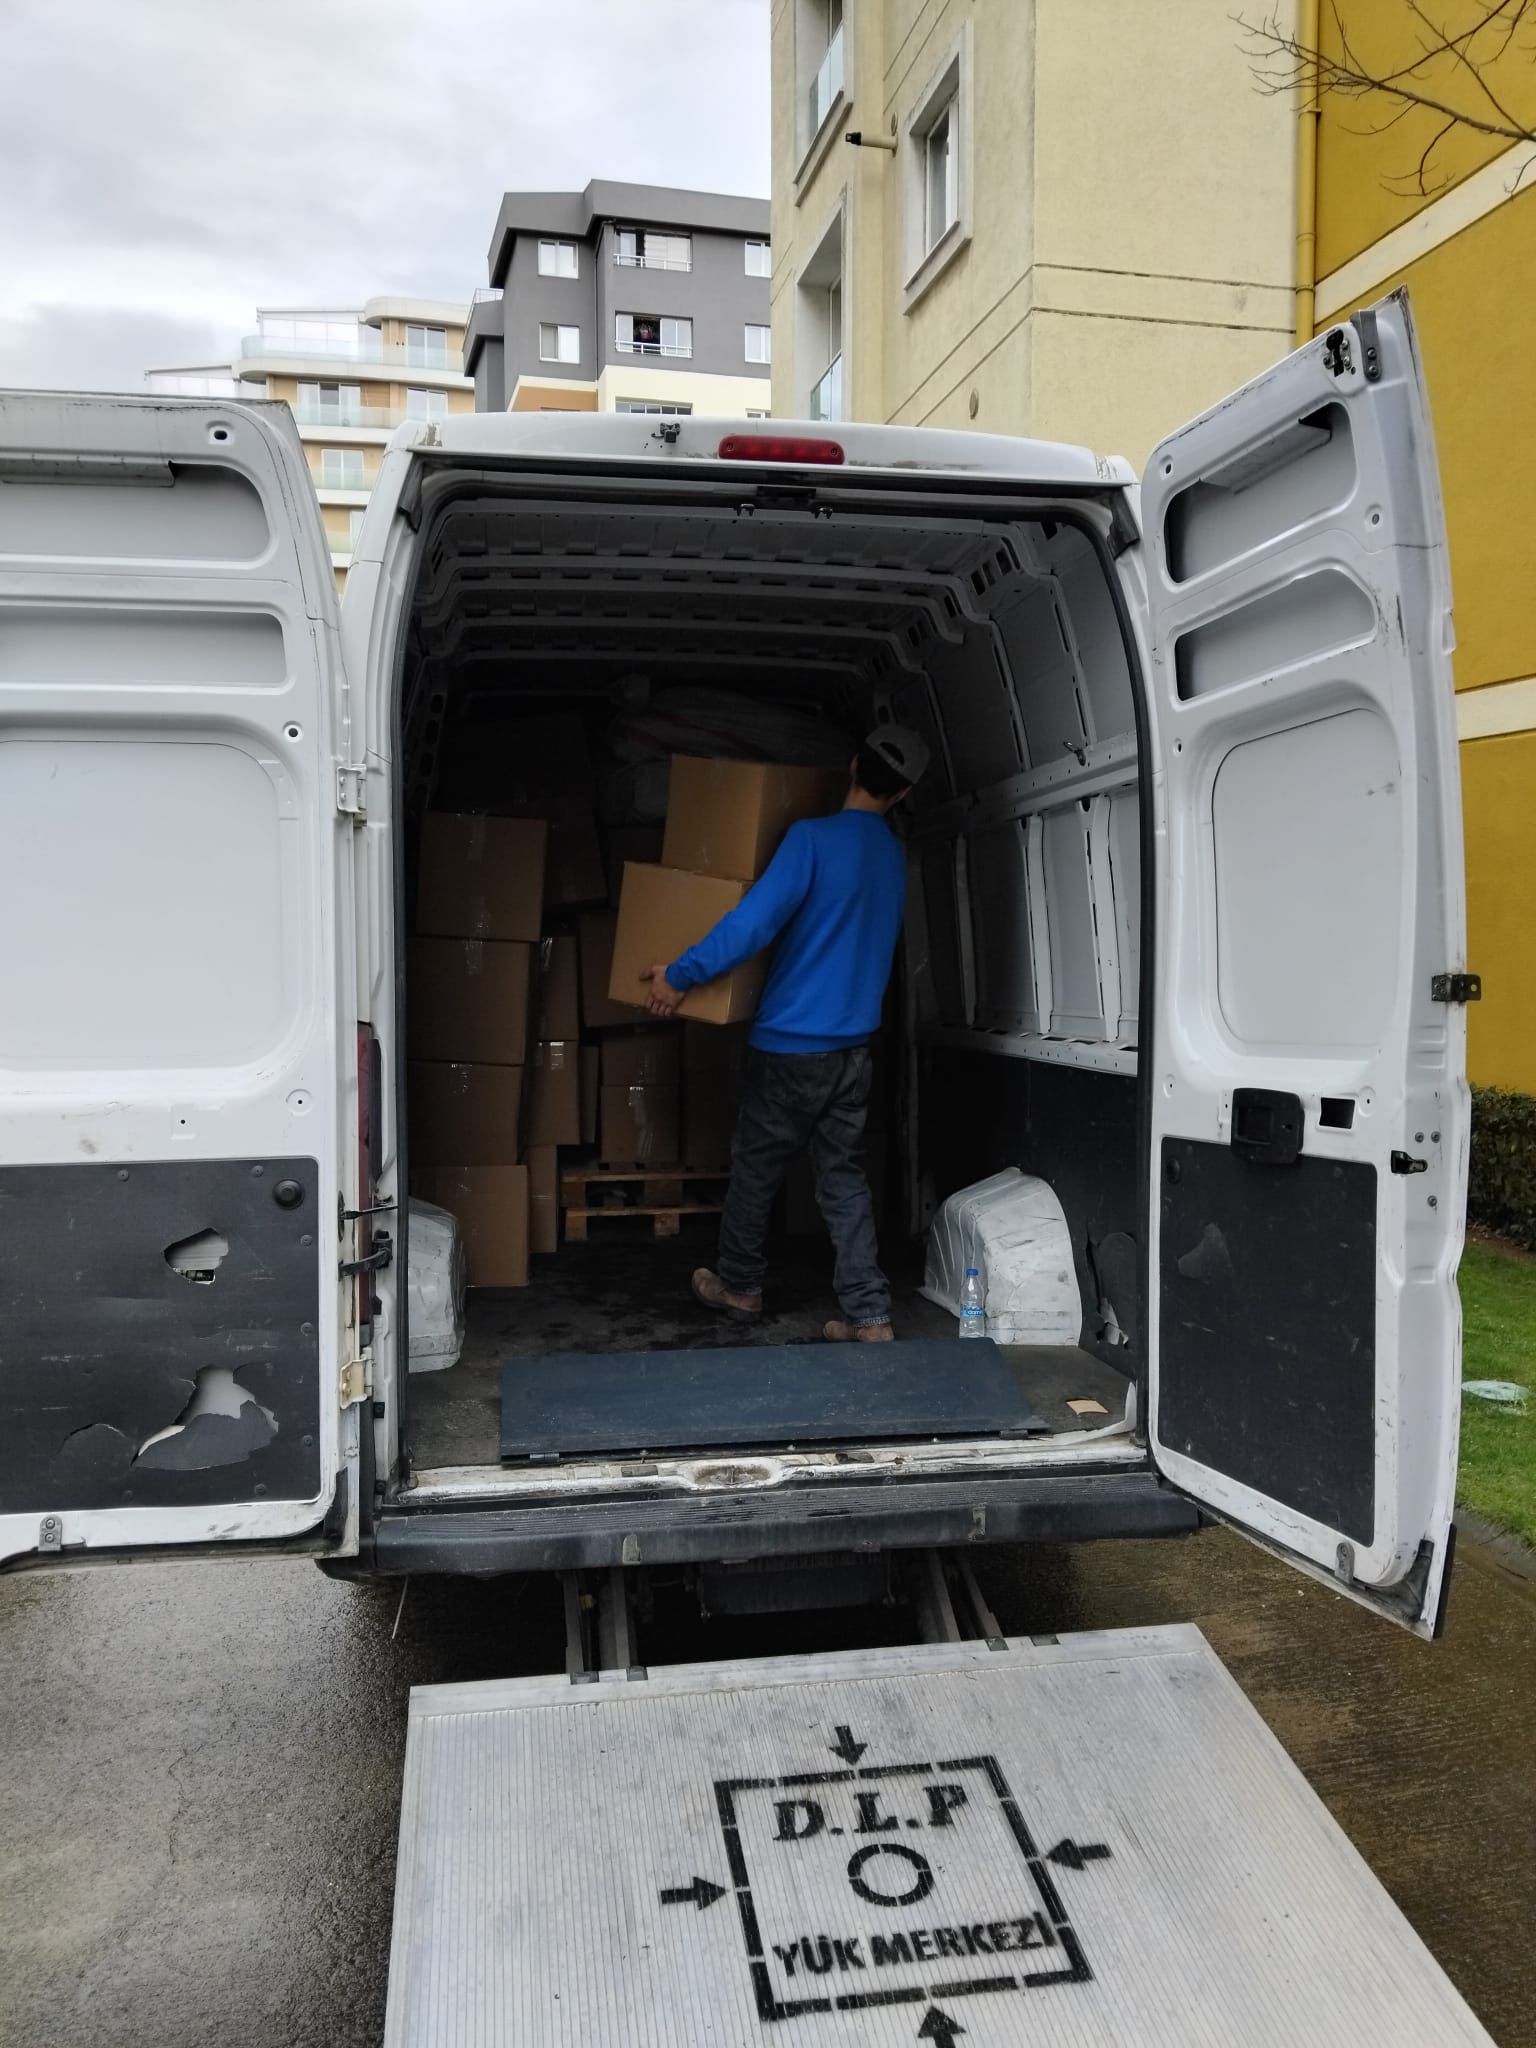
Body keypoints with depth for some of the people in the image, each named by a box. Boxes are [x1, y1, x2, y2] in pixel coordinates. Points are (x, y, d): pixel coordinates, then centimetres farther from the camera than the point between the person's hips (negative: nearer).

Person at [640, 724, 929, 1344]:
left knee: (755, 1168, 12)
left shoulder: (813, 838, -16)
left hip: (790, 1041, -6)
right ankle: (869, 1316, 6)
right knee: (845, 1177, 10)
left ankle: (740, 1287, 29)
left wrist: (679, 975, -15)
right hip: (854, 1046, 6)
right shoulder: (894, 858, 8)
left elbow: (753, 921, -22)